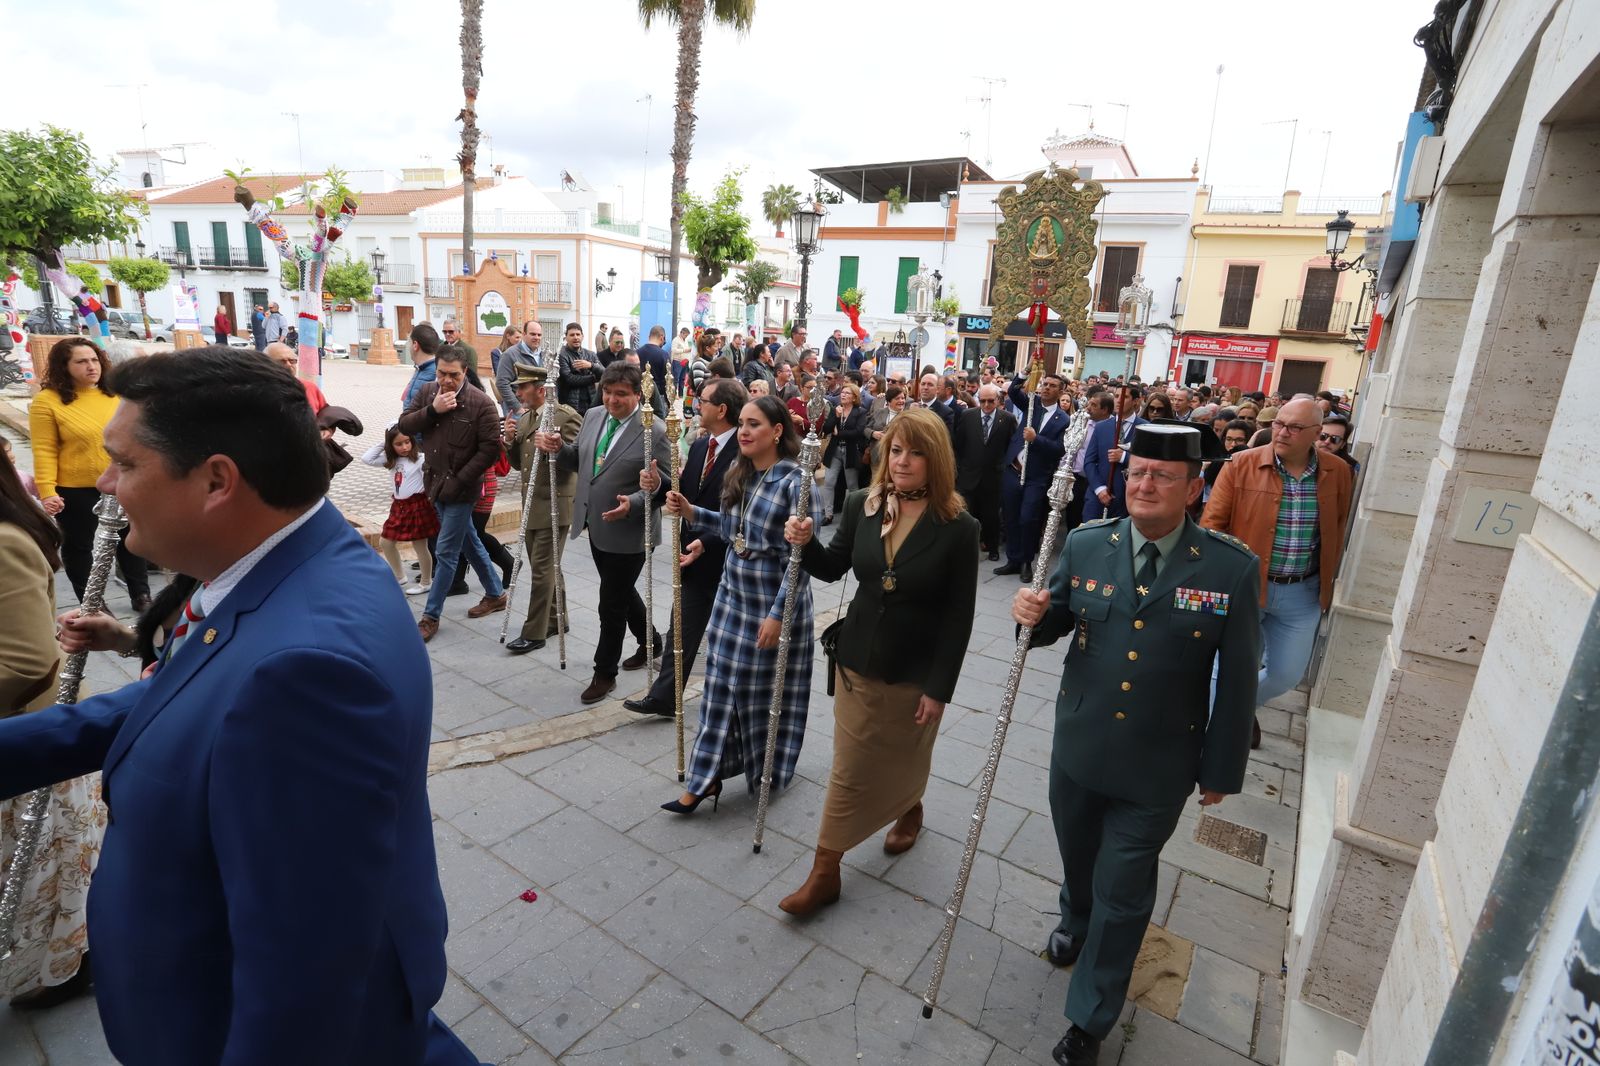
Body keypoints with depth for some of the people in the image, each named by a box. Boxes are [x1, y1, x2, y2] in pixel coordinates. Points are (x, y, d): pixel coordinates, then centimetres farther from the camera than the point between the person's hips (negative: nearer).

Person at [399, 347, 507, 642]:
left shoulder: (481, 403, -15)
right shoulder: (427, 392, 3)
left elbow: (490, 449, -17)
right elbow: (405, 426, 0)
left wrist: (458, 480, -17)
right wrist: (432, 410, -17)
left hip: (461, 488, -7)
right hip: (435, 483, 7)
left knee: (446, 552, -2)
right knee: (468, 541, 18)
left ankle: (430, 616, 11)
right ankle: (495, 594, 34)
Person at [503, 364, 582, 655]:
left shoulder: (567, 416, -11)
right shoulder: (524, 417, 13)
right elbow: (518, 463, 15)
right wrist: (510, 440, -2)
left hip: (554, 504, -8)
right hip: (532, 504, 8)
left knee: (542, 568, -5)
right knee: (545, 566, 16)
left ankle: (535, 633, 3)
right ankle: (556, 619, 30)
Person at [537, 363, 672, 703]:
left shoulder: (654, 432, -17)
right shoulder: (593, 416, 4)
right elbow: (579, 461, 13)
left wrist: (633, 504, -31)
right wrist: (559, 448, -7)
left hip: (627, 532, -7)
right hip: (596, 526, 7)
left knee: (612, 604, 4)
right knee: (621, 591, 23)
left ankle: (605, 673, 22)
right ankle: (650, 642, 46)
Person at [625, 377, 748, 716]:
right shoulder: (699, 447, 6)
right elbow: (685, 497, 10)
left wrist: (707, 542, -31)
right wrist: (658, 486, -8)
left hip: (728, 558, -6)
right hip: (696, 556, 7)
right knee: (683, 630, 12)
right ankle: (663, 697, 21)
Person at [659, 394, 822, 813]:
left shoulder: (795, 482, -19)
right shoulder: (738, 476, 4)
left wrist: (778, 613, -21)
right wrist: (691, 512, 2)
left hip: (774, 602, -7)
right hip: (731, 594, 7)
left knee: (768, 690, 10)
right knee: (722, 684, 10)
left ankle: (768, 773, 33)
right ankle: (706, 777, 20)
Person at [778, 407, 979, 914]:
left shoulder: (958, 528, -16)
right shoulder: (861, 506, -6)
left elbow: (958, 618, -13)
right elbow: (833, 568, 7)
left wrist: (939, 688, -13)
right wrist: (805, 543, -14)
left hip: (915, 673, -2)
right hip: (857, 662, 3)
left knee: (904, 760, 20)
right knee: (848, 770, 14)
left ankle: (910, 809, 54)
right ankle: (824, 872, 34)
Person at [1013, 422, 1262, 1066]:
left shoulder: (1231, 568, -14)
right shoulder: (1085, 545, -7)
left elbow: (1236, 680, -6)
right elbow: (1057, 623, 4)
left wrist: (1222, 769, -1)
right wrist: (1035, 614, -20)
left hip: (1156, 769, -3)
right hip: (1077, 749, 3)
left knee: (1122, 895, 10)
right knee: (1078, 860, 26)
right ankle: (1076, 921, 59)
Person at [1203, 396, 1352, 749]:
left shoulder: (1337, 473, 0)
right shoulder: (1242, 464, -9)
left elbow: (1338, 529, 12)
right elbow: (1213, 522, -8)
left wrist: (1327, 580, 13)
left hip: (1303, 594, 3)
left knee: (1288, 674, 14)